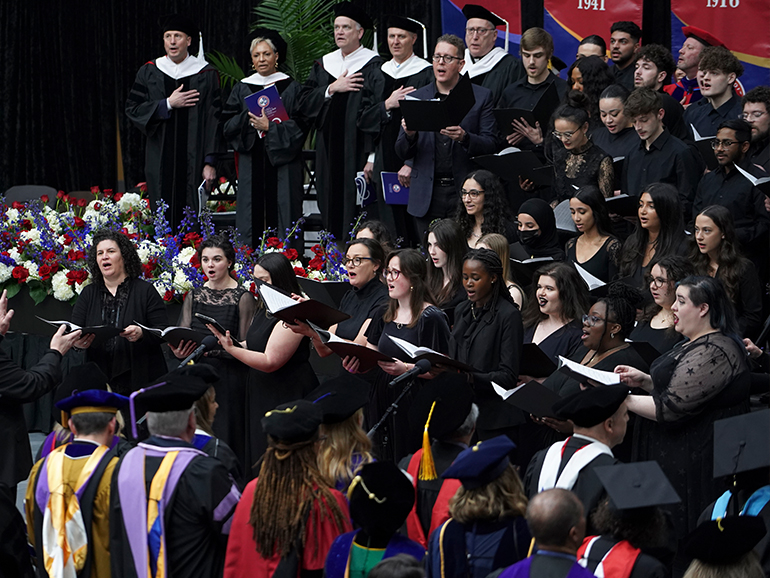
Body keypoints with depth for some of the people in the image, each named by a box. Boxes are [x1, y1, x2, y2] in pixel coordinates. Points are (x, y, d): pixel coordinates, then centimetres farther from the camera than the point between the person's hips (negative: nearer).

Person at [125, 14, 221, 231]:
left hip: (193, 161, -2)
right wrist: (168, 104, -9)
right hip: (160, 162, 2)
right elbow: (132, 109, 3)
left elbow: (214, 120, -1)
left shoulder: (206, 74, 1)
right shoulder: (149, 73, 7)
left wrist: (210, 162, -8)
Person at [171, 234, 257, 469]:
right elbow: (181, 334, 9)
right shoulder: (195, 296, 12)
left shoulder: (243, 298, -3)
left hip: (229, 381, -4)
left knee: (225, 440, -7)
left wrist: (218, 348, -24)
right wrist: (179, 350, -15)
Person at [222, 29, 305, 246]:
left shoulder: (291, 88, 4)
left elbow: (300, 126, -2)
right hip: (251, 168, 2)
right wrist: (249, 117, -11)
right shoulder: (242, 88, 11)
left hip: (282, 166, -2)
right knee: (252, 219, -1)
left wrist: (270, 127, -13)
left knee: (282, 217, -5)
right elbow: (227, 126, 6)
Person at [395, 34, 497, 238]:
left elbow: (491, 145, 0)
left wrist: (464, 138, -20)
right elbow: (402, 152, 9)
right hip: (427, 196, 2)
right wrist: (409, 135, -14)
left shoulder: (481, 97, 6)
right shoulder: (416, 98, 11)